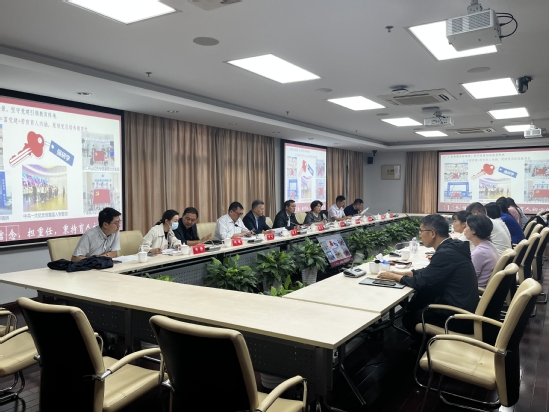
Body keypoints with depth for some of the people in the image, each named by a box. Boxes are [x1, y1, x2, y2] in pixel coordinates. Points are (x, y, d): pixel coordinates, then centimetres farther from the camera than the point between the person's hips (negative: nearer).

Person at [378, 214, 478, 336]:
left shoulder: (446, 253, -24)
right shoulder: (451, 246, 4)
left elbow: (421, 282, -17)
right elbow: (428, 272, 16)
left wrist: (395, 277, -3)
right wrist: (404, 273, 8)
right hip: (463, 306, 8)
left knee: (408, 316, 9)